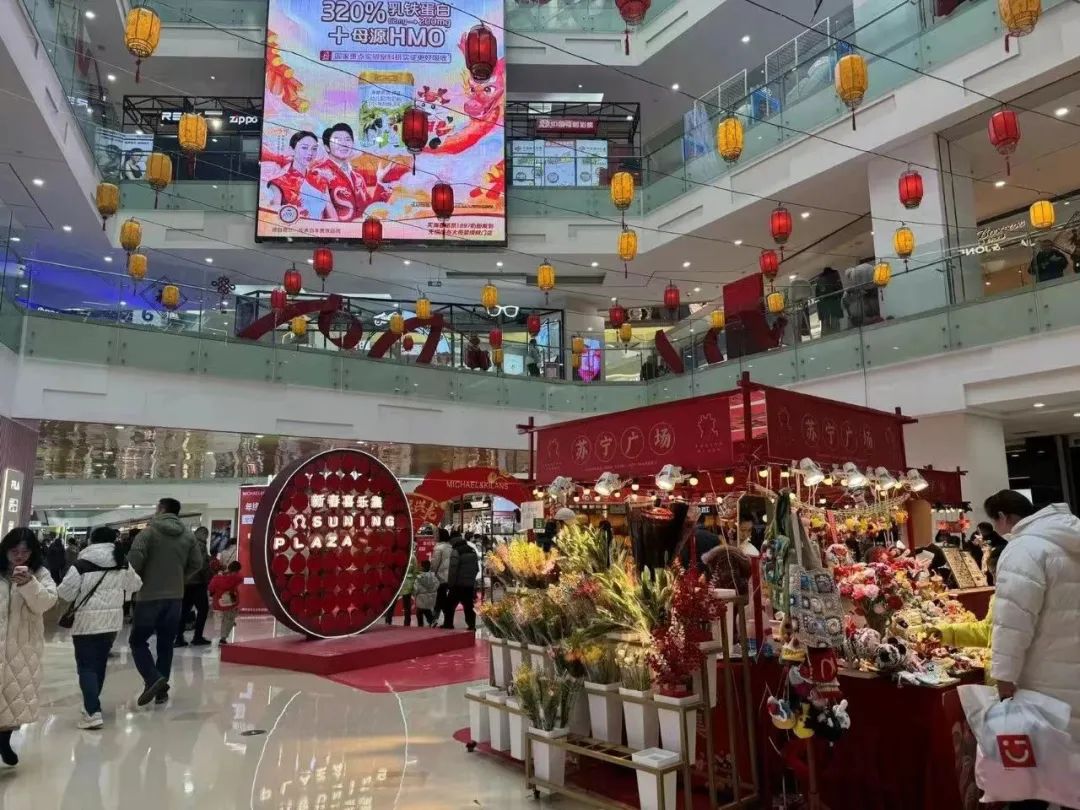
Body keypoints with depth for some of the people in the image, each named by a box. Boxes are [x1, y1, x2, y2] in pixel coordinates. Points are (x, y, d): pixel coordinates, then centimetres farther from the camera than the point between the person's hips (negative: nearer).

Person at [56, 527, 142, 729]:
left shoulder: (82, 564, -13)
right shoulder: (122, 564, 3)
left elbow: (65, 593, -10)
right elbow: (135, 585, 17)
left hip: (87, 622, -5)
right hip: (112, 621, 5)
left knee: (86, 666, -2)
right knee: (100, 662, 18)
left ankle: (93, 712, -10)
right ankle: (92, 703, 30)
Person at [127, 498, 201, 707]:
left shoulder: (148, 532, -10)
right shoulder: (187, 536, 5)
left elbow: (134, 561, -18)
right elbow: (197, 563, 7)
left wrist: (134, 580, 0)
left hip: (149, 596, -5)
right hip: (176, 597, 5)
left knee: (137, 641, 7)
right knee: (166, 644, 14)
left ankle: (153, 679, -11)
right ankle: (161, 689, 16)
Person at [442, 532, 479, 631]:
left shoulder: (456, 552, -12)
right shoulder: (472, 551, 12)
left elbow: (453, 570, -17)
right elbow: (477, 568, 16)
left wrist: (450, 583, -12)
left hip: (458, 585, -6)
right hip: (470, 585, 6)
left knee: (450, 605, 5)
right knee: (468, 606, 10)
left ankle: (448, 625, 6)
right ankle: (471, 625, 8)